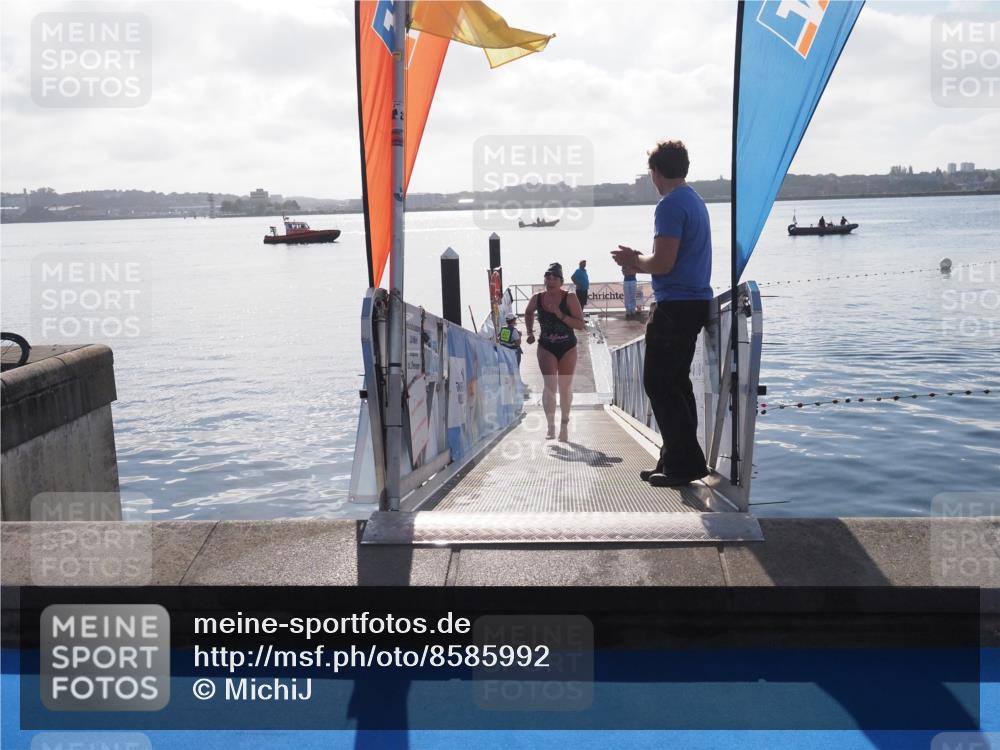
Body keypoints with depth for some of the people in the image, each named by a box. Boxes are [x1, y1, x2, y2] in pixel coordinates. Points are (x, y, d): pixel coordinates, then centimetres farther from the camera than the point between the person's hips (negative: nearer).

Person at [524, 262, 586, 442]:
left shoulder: (570, 299, -13)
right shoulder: (537, 299, -5)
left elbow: (581, 325, -18)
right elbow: (528, 313, 19)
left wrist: (561, 315, -28)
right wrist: (530, 332, 8)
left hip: (567, 348, 0)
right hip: (546, 348, 1)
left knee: (565, 388, 10)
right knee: (550, 385, -14)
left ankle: (564, 425, 26)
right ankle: (551, 425, -7)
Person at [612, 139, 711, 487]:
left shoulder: (670, 205, -14)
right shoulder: (695, 201, 17)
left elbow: (663, 263, -21)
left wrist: (634, 260, -3)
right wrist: (639, 261, 20)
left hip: (675, 305, -10)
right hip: (695, 301, 10)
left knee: (658, 383, -5)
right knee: (676, 382, 14)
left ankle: (685, 463, -4)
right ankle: (677, 461, 18)